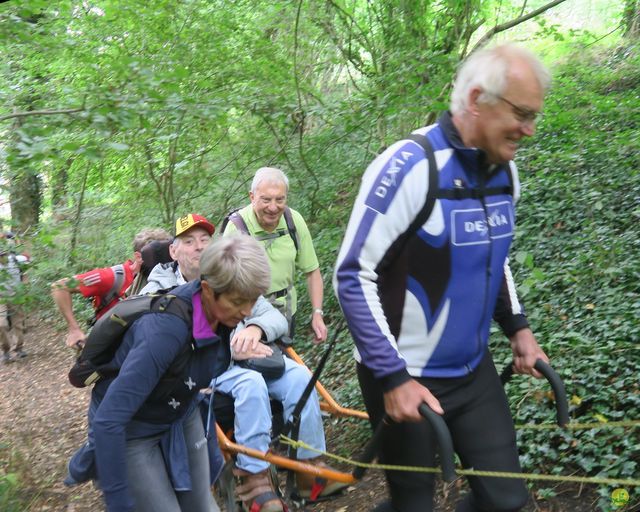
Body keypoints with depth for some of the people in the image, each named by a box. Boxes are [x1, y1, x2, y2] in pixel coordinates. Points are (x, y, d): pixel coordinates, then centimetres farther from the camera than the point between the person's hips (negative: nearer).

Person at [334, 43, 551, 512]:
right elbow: (352, 277, -21)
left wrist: (517, 325, 8)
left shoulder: (505, 171, 1)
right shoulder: (409, 167, -23)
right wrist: (393, 377, -22)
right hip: (406, 375, -6)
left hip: (474, 369, 7)